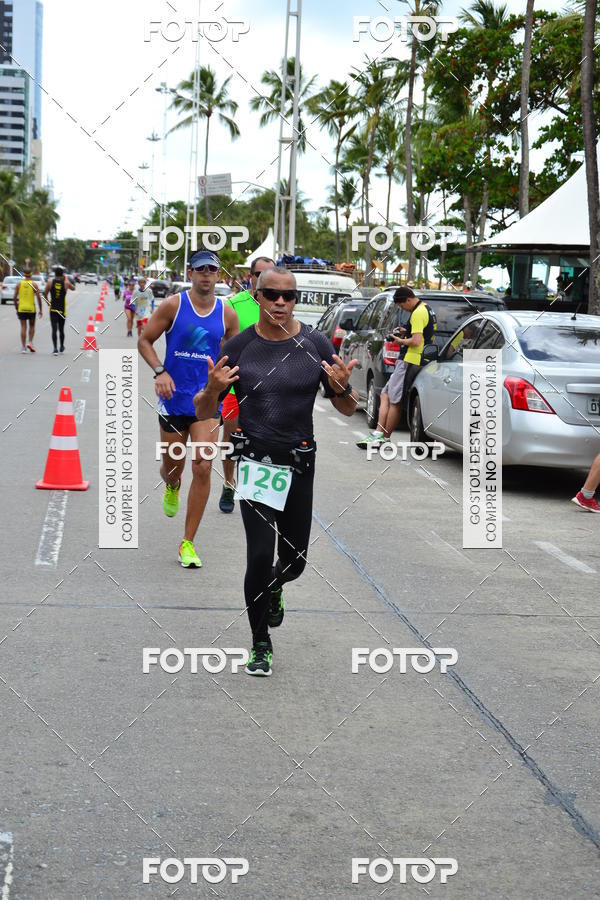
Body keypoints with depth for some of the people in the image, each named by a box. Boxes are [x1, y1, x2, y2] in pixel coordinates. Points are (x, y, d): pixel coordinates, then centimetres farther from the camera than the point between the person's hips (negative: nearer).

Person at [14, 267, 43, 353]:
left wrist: (16, 308, 12)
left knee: (23, 327, 3)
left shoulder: (18, 284, 2)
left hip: (21, 308, 1)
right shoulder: (34, 284, -3)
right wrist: (40, 310, 1)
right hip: (31, 309, -1)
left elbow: (14, 297, 1)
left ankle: (23, 347, -1)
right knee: (32, 326, 17)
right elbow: (39, 297, -6)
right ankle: (30, 342, 0)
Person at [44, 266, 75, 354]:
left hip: (53, 309, -1)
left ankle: (55, 348, -16)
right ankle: (62, 347, 31)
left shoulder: (50, 281, -3)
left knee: (54, 329, -4)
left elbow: (45, 294, 0)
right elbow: (73, 288, 17)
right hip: (62, 310, 1)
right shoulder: (66, 283, -2)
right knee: (61, 329, 16)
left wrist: (48, 302, 16)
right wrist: (66, 279, 23)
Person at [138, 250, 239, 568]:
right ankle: (172, 488, 53)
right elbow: (144, 340, 0)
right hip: (173, 398, 0)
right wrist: (159, 371, -15)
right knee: (172, 466, 11)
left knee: (202, 468, -11)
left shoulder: (227, 314, 2)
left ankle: (188, 543, -1)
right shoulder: (173, 305, -5)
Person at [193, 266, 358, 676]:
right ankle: (261, 644, 5)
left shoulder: (316, 345, -1)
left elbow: (348, 409, 5)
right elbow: (203, 412, 1)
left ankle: (273, 587, 49)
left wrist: (341, 388, -17)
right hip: (256, 462, -2)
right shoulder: (239, 347, -4)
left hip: (300, 465, 2)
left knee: (294, 561, 11)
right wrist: (213, 389, -21)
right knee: (261, 554, -13)